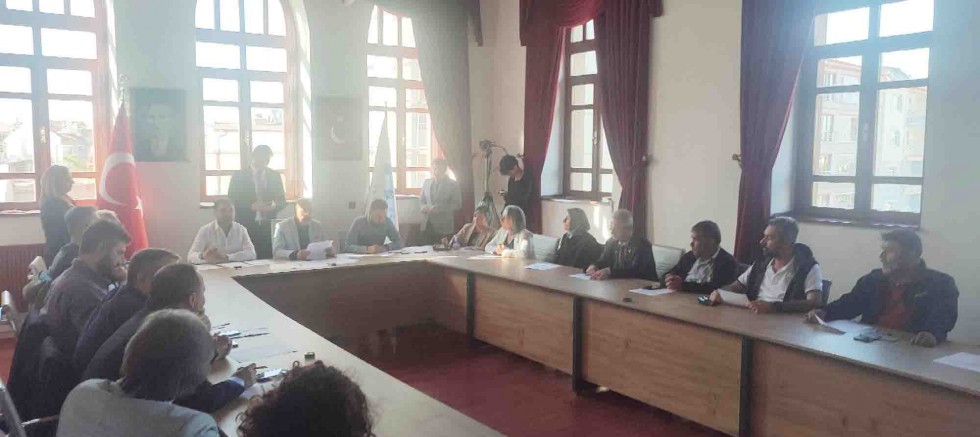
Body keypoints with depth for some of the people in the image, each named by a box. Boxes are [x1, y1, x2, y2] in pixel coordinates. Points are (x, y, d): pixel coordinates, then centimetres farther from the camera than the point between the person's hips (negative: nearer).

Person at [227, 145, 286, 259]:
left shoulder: (275, 176, 11)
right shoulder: (239, 176, 2)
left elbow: (282, 201, 13)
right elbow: (232, 202, -1)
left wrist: (273, 206, -9)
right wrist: (251, 206, -17)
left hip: (268, 227, 2)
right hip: (247, 227, -2)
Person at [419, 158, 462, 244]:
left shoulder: (453, 185, 1)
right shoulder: (426, 182, 15)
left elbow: (457, 204, -4)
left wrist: (440, 208, -15)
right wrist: (424, 207, -3)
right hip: (427, 225, 4)